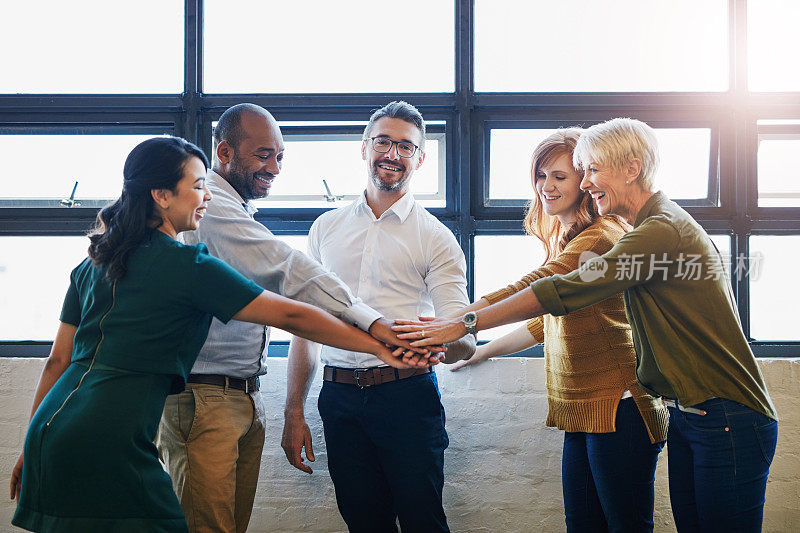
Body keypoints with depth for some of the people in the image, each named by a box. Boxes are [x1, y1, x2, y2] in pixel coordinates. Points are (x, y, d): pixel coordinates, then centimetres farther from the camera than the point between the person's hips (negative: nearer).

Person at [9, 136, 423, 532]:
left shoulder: (92, 265, 15)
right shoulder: (187, 266, -7)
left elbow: (58, 361, 17)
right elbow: (291, 316, -7)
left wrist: (31, 450, 24)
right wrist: (381, 347, -2)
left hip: (49, 430, 8)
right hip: (110, 444, -8)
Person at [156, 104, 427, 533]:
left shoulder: (238, 213, 21)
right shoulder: (209, 204, -13)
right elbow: (285, 270, -23)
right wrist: (371, 322, -28)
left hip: (245, 397, 10)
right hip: (204, 397, -10)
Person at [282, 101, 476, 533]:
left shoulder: (435, 236, 2)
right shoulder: (327, 228, 12)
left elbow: (464, 341, -5)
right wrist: (293, 413, 7)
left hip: (407, 395, -3)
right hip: (339, 396, 3)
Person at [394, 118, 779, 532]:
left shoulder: (663, 230, -18)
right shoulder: (652, 229, 15)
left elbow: (565, 292, -22)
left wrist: (464, 325, -19)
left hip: (728, 422, -10)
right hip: (686, 416, 10)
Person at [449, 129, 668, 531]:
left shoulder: (602, 236, -13)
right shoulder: (564, 241, 19)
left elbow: (532, 290, -25)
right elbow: (545, 321, 27)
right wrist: (481, 351, 27)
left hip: (616, 407, -9)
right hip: (579, 409, 9)